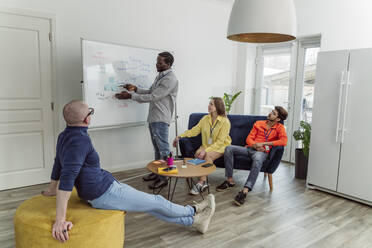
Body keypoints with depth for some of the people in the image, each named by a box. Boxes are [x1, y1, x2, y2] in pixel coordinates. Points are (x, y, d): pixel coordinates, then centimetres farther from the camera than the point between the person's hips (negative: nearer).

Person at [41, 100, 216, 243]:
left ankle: (193, 221, 29)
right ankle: (194, 211, 31)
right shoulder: (80, 140, -27)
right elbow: (67, 178, -34)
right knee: (157, 202, 7)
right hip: (105, 195, -10)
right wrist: (60, 220, -35)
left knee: (151, 204, 15)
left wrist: (52, 189, 31)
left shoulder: (64, 136, 4)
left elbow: (58, 165, 17)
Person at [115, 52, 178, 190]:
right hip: (153, 117, 10)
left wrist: (130, 96, -18)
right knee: (157, 147, 16)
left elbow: (153, 97, -20)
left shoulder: (170, 79, -16)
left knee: (163, 148, -4)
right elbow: (150, 92, 21)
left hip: (161, 119, -10)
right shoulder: (160, 75, 16)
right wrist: (135, 89, 5)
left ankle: (163, 178, 4)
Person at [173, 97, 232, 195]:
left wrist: (206, 150, -30)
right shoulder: (205, 119, 5)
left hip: (220, 147, -4)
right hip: (206, 145, 5)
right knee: (197, 153, -27)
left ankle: (201, 183, -30)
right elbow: (194, 130, 4)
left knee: (208, 155, -34)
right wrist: (180, 137, -7)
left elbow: (220, 141, -19)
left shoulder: (225, 122, -13)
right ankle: (204, 182, -25)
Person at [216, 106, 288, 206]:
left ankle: (245, 191, -45)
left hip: (262, 152, -4)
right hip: (250, 148, 5)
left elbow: (283, 142, -11)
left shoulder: (279, 128, 8)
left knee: (257, 159, -41)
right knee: (229, 148, -20)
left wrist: (263, 143, -14)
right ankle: (230, 181, -15)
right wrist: (255, 145, -9)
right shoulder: (258, 123, 20)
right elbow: (249, 138, 14)